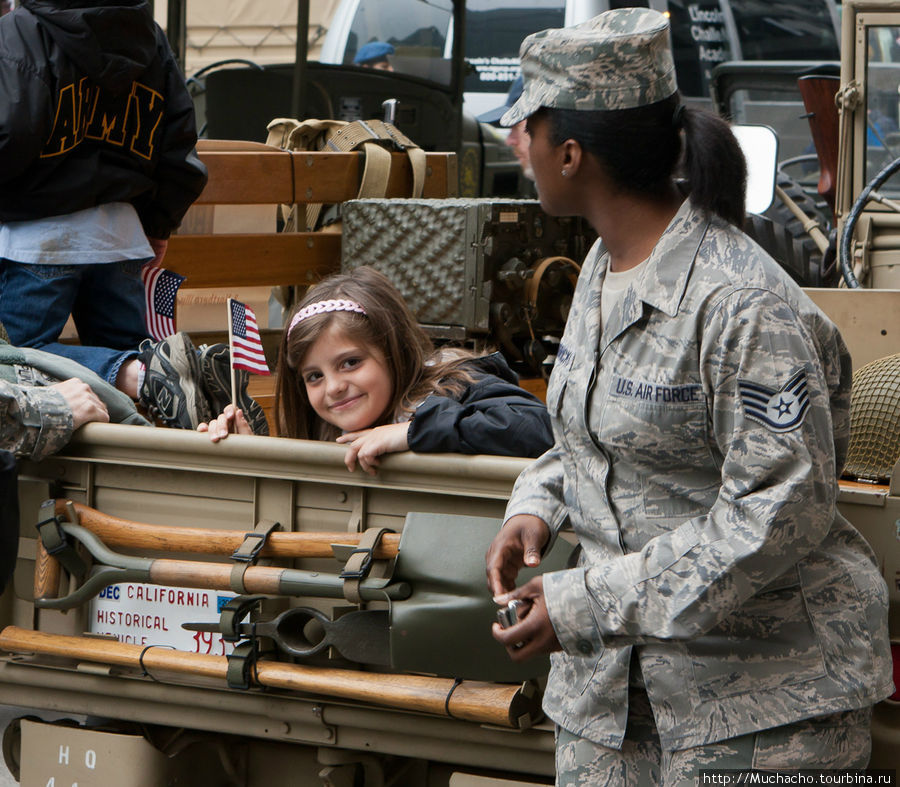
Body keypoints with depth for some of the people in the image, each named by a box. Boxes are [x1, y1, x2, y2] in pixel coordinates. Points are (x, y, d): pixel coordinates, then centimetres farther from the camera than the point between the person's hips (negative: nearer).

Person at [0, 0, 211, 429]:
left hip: (38, 235, -6)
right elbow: (180, 144, 12)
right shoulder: (152, 38, 9)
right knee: (124, 349, 17)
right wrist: (159, 224, 25)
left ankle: (140, 375, -26)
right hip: (121, 229, 6)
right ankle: (203, 370, -15)